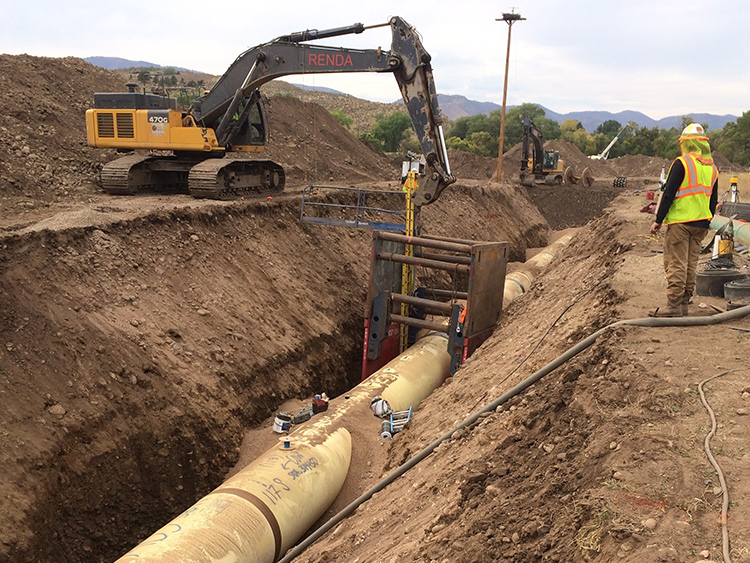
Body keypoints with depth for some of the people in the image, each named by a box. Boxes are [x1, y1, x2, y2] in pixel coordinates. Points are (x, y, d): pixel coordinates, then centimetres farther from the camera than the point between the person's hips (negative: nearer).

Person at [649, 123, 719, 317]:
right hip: (701, 224, 7)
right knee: (691, 263, 11)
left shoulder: (682, 163, -10)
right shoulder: (712, 168, 13)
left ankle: (674, 305, -6)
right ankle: (684, 302, 17)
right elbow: (714, 200, 17)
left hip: (680, 221, -7)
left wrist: (658, 220, -8)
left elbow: (669, 194, -13)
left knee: (676, 264, -5)